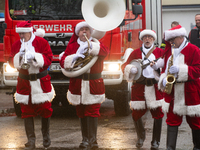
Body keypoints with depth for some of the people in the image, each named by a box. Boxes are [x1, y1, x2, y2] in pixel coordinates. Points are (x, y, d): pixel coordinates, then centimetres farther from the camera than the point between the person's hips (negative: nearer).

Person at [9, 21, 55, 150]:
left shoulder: (42, 42, -5)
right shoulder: (16, 45, 6)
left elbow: (48, 59, -10)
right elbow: (12, 62, 5)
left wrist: (35, 57, -24)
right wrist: (19, 56, -15)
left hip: (41, 81, -2)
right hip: (24, 83, 2)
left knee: (45, 109, 3)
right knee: (27, 112, -1)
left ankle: (46, 135, 25)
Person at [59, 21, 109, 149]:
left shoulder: (96, 44, 7)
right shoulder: (72, 46, 10)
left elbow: (105, 52, -15)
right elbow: (63, 61, -1)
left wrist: (91, 46, -28)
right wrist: (74, 57, -19)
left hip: (94, 84, -2)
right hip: (77, 85, 2)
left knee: (92, 112, -7)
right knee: (81, 113, 5)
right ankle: (85, 139, 13)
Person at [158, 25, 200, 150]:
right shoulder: (169, 51, 12)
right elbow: (165, 67, 19)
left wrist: (180, 70, -22)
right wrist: (164, 79, -2)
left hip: (190, 92, -4)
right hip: (172, 93, 4)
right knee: (172, 120, 1)